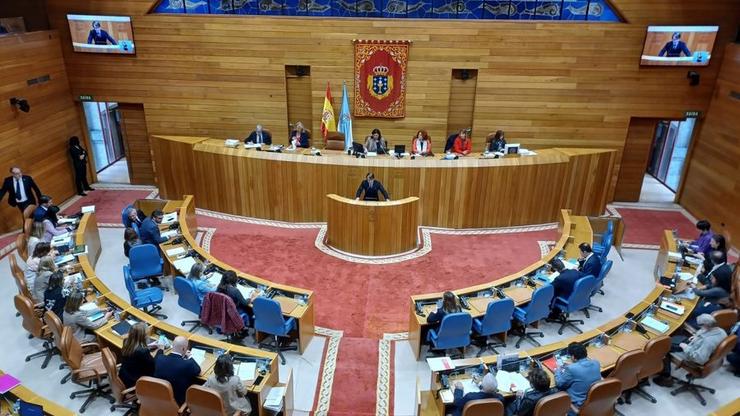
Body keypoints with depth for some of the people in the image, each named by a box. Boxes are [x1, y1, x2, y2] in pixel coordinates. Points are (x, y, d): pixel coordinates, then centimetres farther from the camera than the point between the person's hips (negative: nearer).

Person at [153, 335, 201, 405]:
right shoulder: (188, 364, -30)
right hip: (178, 401, -5)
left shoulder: (160, 358, -17)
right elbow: (198, 371, -6)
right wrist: (189, 357, 6)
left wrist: (160, 349, 27)